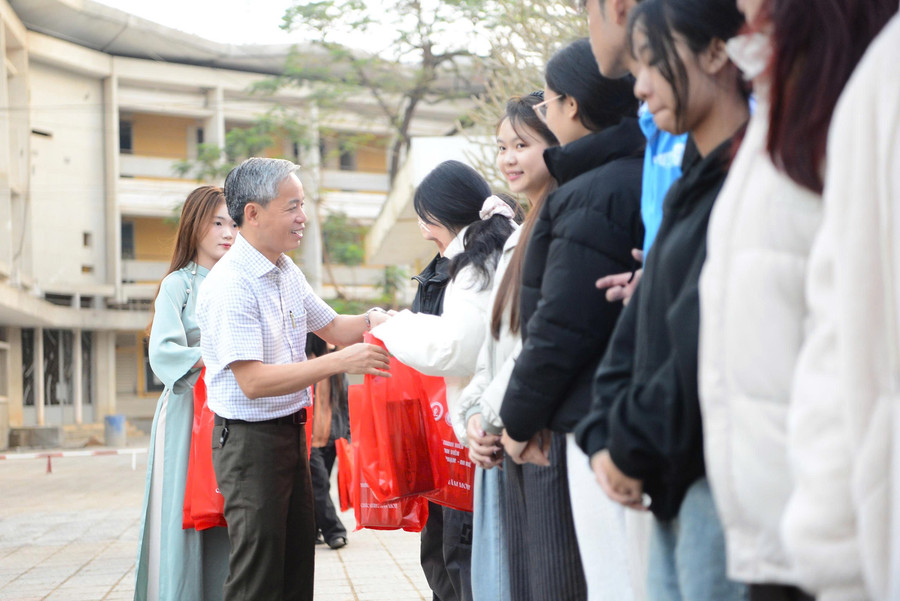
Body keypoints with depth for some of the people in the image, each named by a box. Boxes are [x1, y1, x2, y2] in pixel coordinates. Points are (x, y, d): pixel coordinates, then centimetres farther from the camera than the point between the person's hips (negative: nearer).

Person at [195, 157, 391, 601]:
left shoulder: (287, 272, 7)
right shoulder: (230, 285, -21)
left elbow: (331, 327, 22)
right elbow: (253, 381, -25)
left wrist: (372, 321, -1)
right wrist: (340, 362, -27)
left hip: (291, 429, 9)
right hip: (249, 436, -9)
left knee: (298, 560, 14)